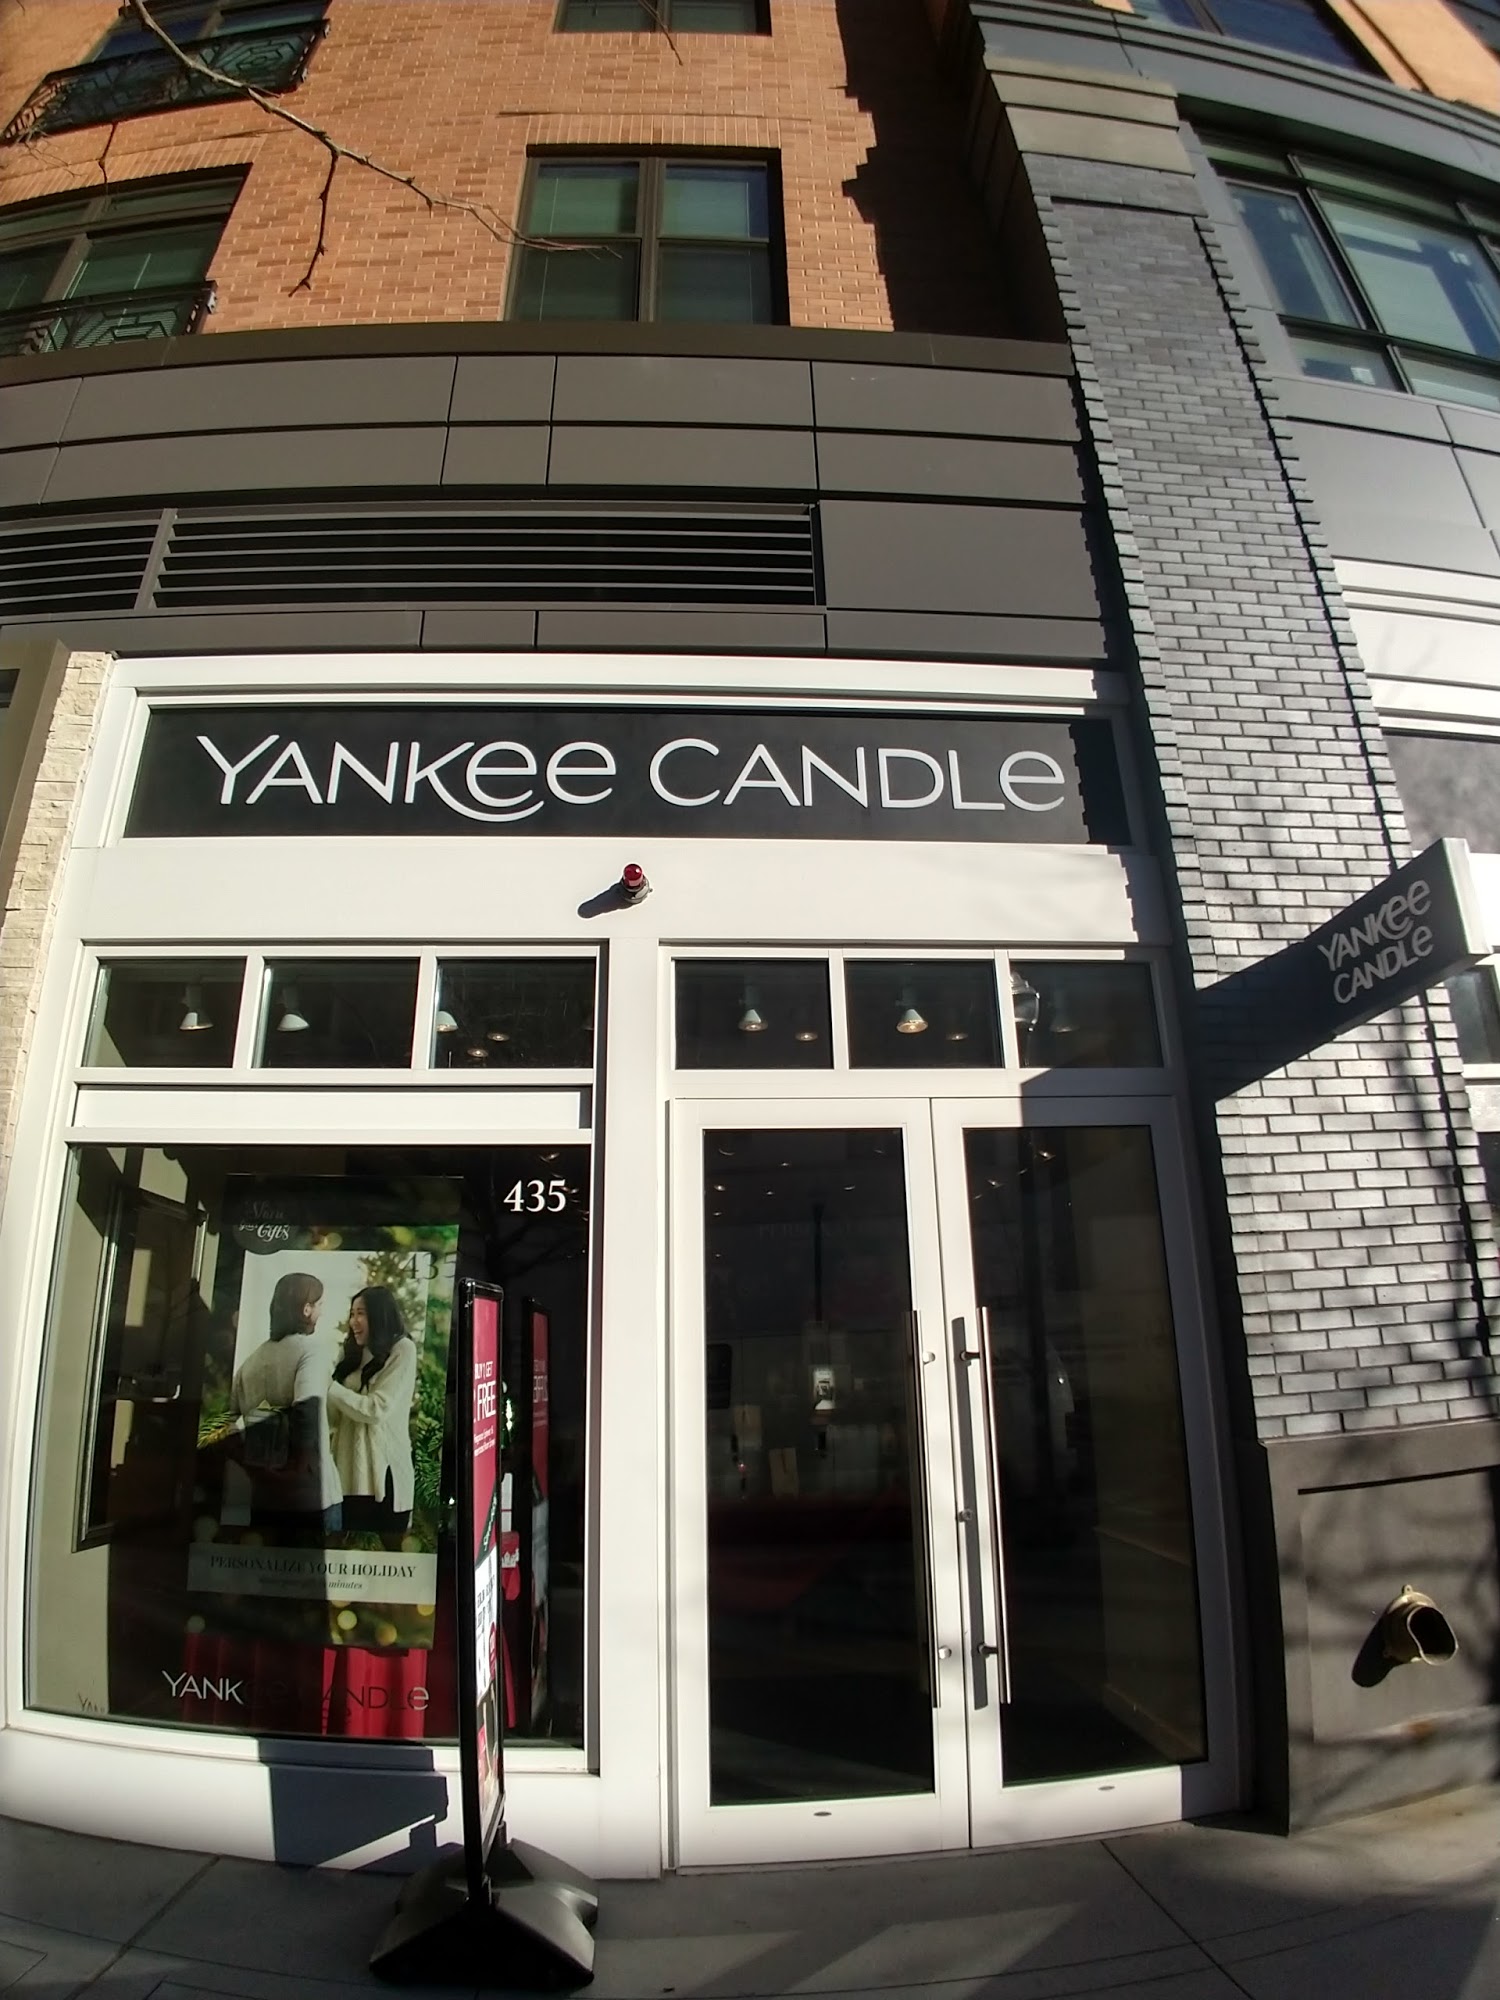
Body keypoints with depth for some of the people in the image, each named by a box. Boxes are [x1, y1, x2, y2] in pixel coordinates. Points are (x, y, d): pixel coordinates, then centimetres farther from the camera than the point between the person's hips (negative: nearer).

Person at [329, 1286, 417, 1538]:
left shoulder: (402, 1350, -4)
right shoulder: (351, 1354, 15)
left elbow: (376, 1410, -11)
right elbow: (337, 1416, 10)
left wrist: (328, 1385, -6)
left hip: (383, 1475, -5)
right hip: (349, 1473, 5)